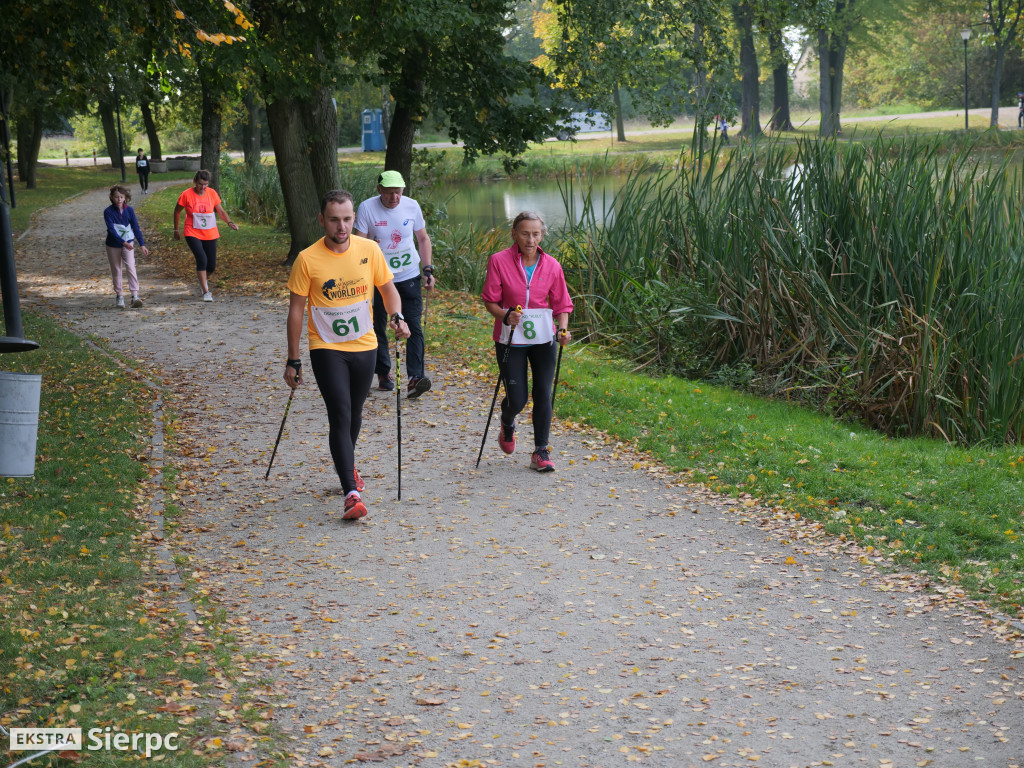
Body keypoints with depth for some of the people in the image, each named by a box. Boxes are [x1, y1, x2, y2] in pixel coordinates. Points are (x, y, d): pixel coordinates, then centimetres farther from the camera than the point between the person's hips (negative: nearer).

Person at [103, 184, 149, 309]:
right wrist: (123, 243, -29)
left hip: (128, 243, 0)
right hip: (113, 245, 0)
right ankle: (119, 296, 23)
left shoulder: (129, 210, -4)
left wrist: (142, 245, -12)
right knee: (116, 271, 9)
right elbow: (111, 230, -18)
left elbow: (136, 227, -4)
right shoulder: (108, 211, -11)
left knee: (131, 267, -14)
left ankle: (135, 296, -19)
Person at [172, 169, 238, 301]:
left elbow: (221, 211, 2)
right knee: (202, 259, -21)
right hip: (193, 234, -3)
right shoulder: (186, 195, -10)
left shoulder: (212, 193, -1)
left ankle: (204, 281, 40)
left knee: (211, 265, 6)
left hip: (210, 234, 4)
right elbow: (177, 211, 3)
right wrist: (176, 229, 8)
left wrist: (229, 222, -16)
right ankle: (206, 292, -14)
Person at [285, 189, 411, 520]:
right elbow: (296, 310, -6)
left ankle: (347, 465, 44)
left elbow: (387, 287, 9)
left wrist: (397, 316, -13)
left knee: (355, 413, 18)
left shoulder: (369, 249, -4)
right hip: (326, 349, -3)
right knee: (340, 416, -13)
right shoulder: (307, 259, -12)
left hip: (365, 346, 4)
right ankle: (351, 492, -15)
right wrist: (293, 361, -5)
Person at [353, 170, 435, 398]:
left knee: (414, 327, -10)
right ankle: (383, 374, 23)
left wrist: (428, 269, 2)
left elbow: (423, 239, 9)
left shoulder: (412, 206, -2)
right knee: (378, 327, 7)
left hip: (409, 276, 1)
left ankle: (415, 377, -14)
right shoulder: (367, 208, -10)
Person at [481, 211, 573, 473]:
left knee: (543, 395, -3)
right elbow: (490, 301, -4)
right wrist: (505, 316, -23)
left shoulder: (552, 266, -2)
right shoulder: (499, 261, -8)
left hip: (543, 338, 2)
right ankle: (507, 424, 35)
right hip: (510, 338, -2)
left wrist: (563, 331, -12)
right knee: (517, 400, -2)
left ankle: (541, 452, 12)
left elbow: (562, 305, 5)